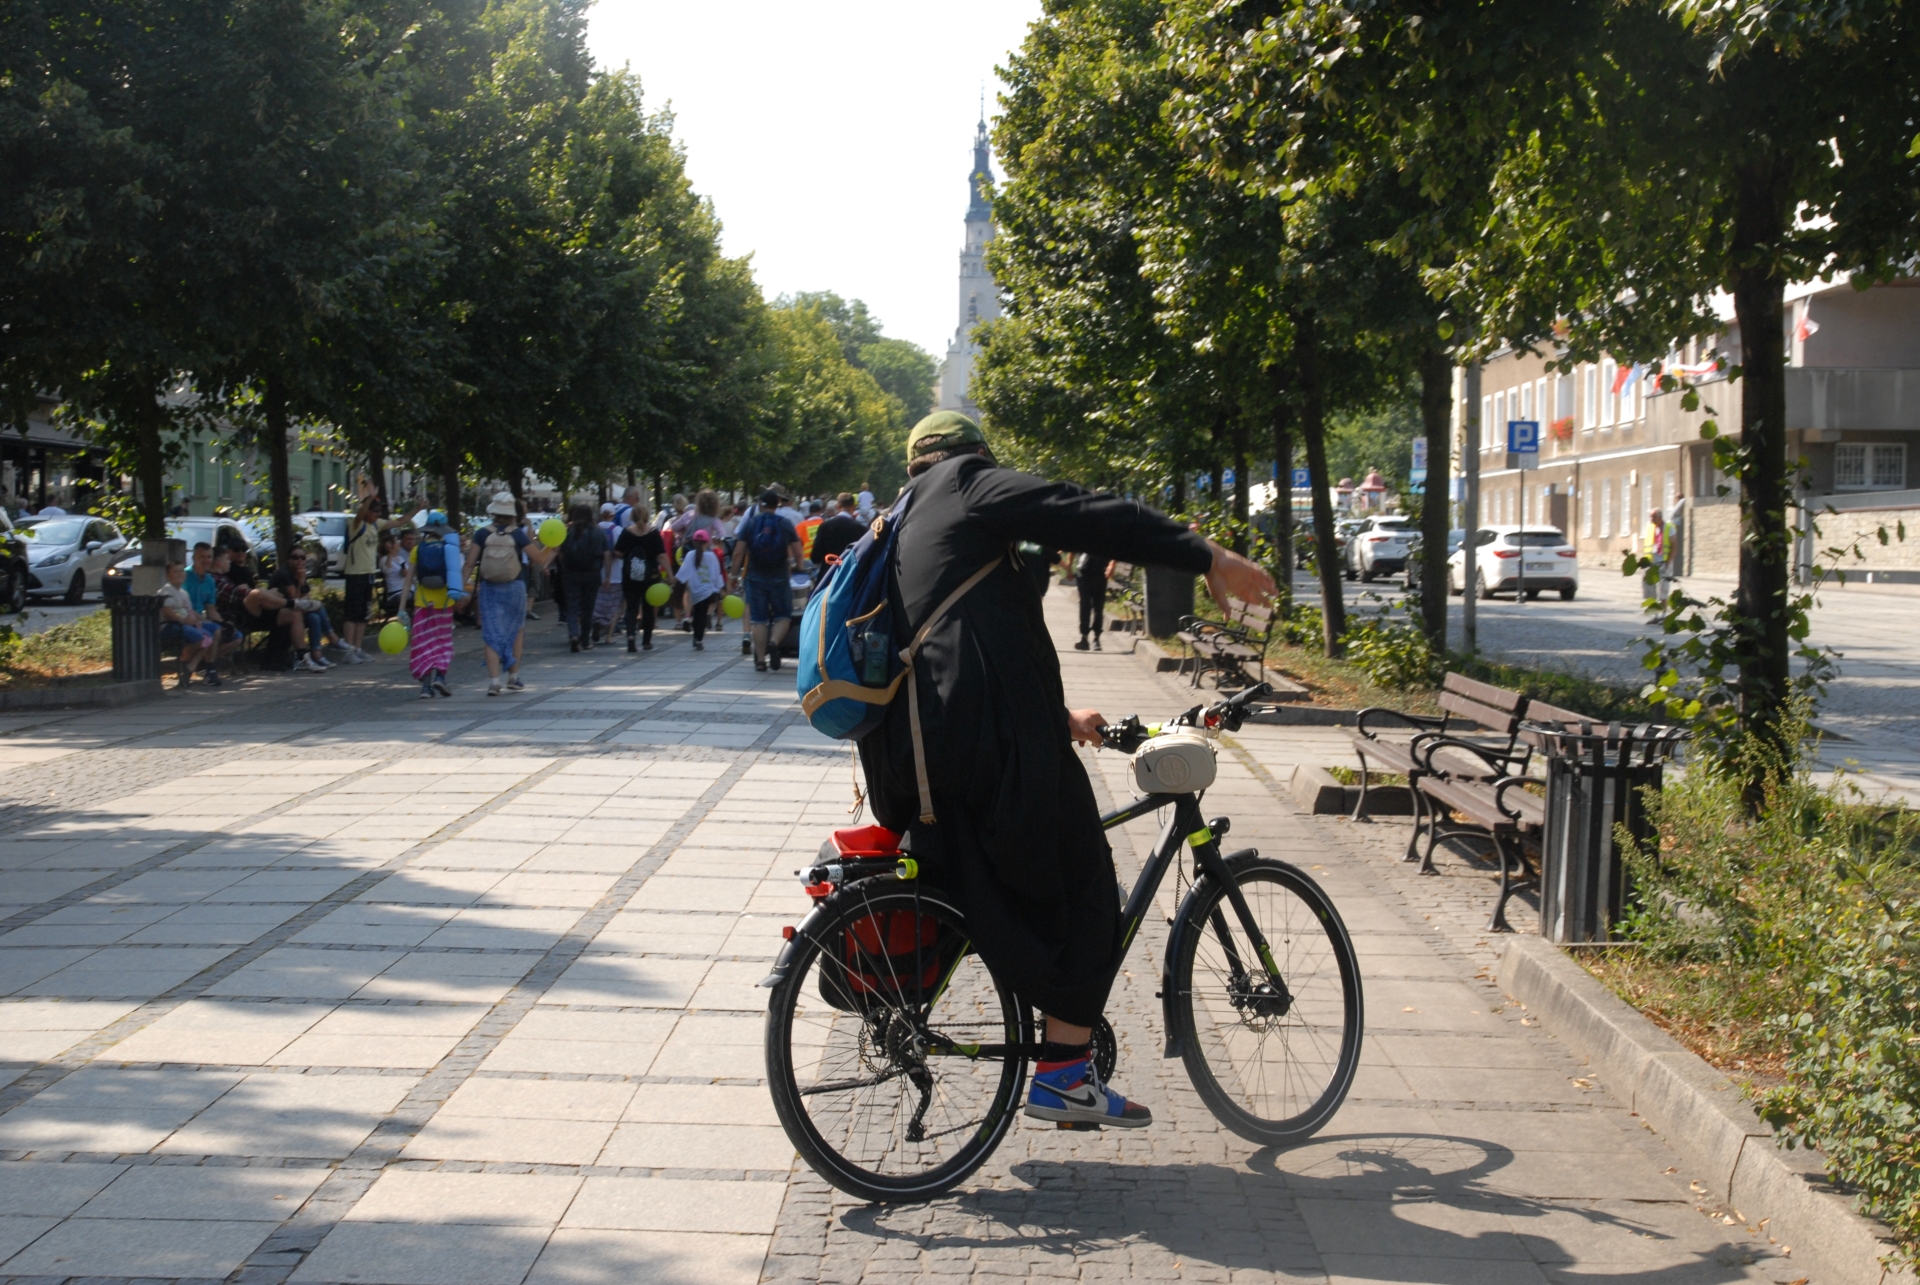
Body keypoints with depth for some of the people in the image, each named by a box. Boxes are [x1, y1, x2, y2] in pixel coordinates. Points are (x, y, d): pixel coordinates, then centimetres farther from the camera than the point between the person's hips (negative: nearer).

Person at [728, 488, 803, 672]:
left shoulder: (750, 523, 0)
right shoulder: (785, 524, 0)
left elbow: (738, 553, -5)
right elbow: (797, 553, -2)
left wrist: (735, 574, 4)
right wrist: (795, 567, 18)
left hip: (755, 577, 1)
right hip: (779, 577, -1)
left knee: (758, 618, 6)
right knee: (783, 615, 12)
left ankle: (760, 660, 4)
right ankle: (774, 642, -16)